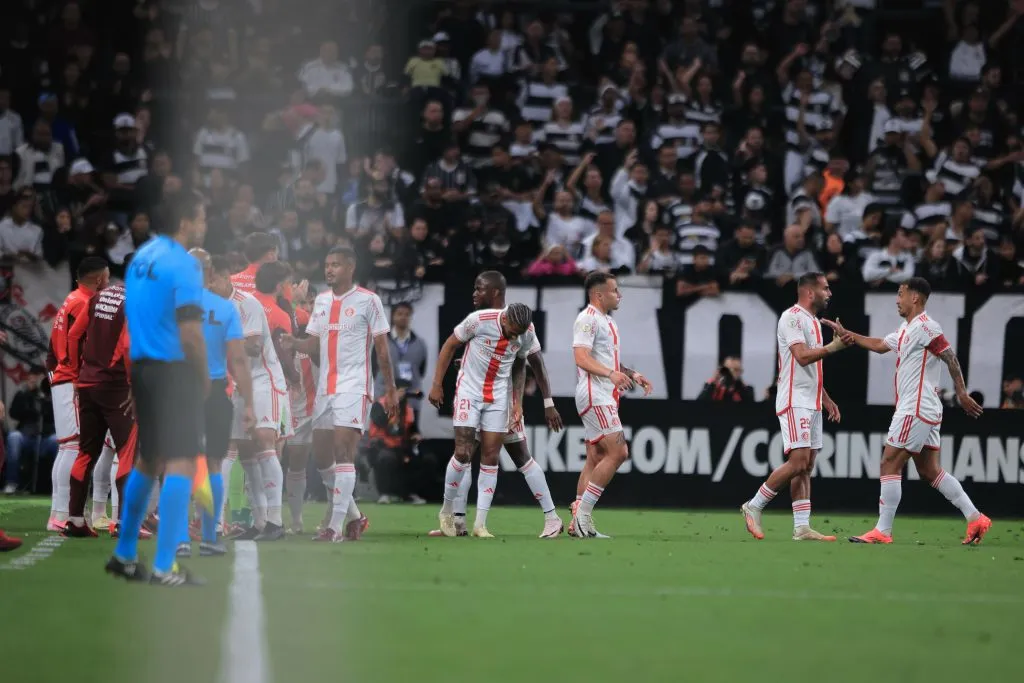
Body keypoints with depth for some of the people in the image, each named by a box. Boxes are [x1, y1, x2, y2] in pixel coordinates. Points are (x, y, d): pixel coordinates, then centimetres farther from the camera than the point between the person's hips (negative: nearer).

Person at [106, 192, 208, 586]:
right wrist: (203, 377, -4)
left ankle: (124, 556, 26)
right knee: (181, 463, -8)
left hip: (141, 366, 9)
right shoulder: (183, 265, -14)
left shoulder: (142, 257, 11)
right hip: (173, 371, -9)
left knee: (148, 461, 19)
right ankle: (164, 568, -13)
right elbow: (190, 334, -18)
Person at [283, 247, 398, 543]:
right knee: (321, 455, 8)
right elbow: (314, 344, 15)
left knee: (343, 454, -15)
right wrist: (294, 343, -7)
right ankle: (354, 516, 23)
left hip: (354, 388, -7)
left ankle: (336, 526, -16)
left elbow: (382, 348, -1)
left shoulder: (367, 301, -3)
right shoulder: (321, 301, 14)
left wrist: (391, 390, -1)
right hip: (325, 388, 7)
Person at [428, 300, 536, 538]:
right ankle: (447, 510, 10)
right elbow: (449, 346, -6)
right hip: (469, 391, -3)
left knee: (490, 458, 0)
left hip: (498, 397, 3)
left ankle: (480, 524, 3)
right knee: (463, 453, -11)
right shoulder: (479, 320, -19)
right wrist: (436, 385, -5)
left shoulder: (527, 334, -7)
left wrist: (518, 402, 8)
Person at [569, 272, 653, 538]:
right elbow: (582, 357, -22)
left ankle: (579, 522, 7)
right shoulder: (587, 319, -11)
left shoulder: (607, 321, 21)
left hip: (605, 398, 11)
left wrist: (632, 375, 18)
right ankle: (582, 514, -14)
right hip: (595, 396, -11)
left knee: (596, 459, 8)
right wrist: (611, 374, -34)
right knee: (618, 452, -16)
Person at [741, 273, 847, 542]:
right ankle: (754, 506, -4)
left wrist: (826, 399, 23)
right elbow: (802, 356, -23)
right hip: (794, 401, -10)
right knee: (798, 462, -16)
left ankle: (802, 527, 1)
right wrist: (833, 346, -18)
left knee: (806, 466, 4)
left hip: (811, 403, 10)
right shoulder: (792, 318, -11)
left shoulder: (813, 321, 19)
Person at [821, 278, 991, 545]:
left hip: (915, 410, -10)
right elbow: (880, 345, 30)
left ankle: (882, 531, -7)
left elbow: (950, 358, -17)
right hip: (925, 412, 10)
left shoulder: (925, 327, -13)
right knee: (930, 471, 10)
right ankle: (975, 518, 9)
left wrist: (962, 393, -22)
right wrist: (848, 335, 23)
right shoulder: (906, 330, 17)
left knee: (889, 465, -7)